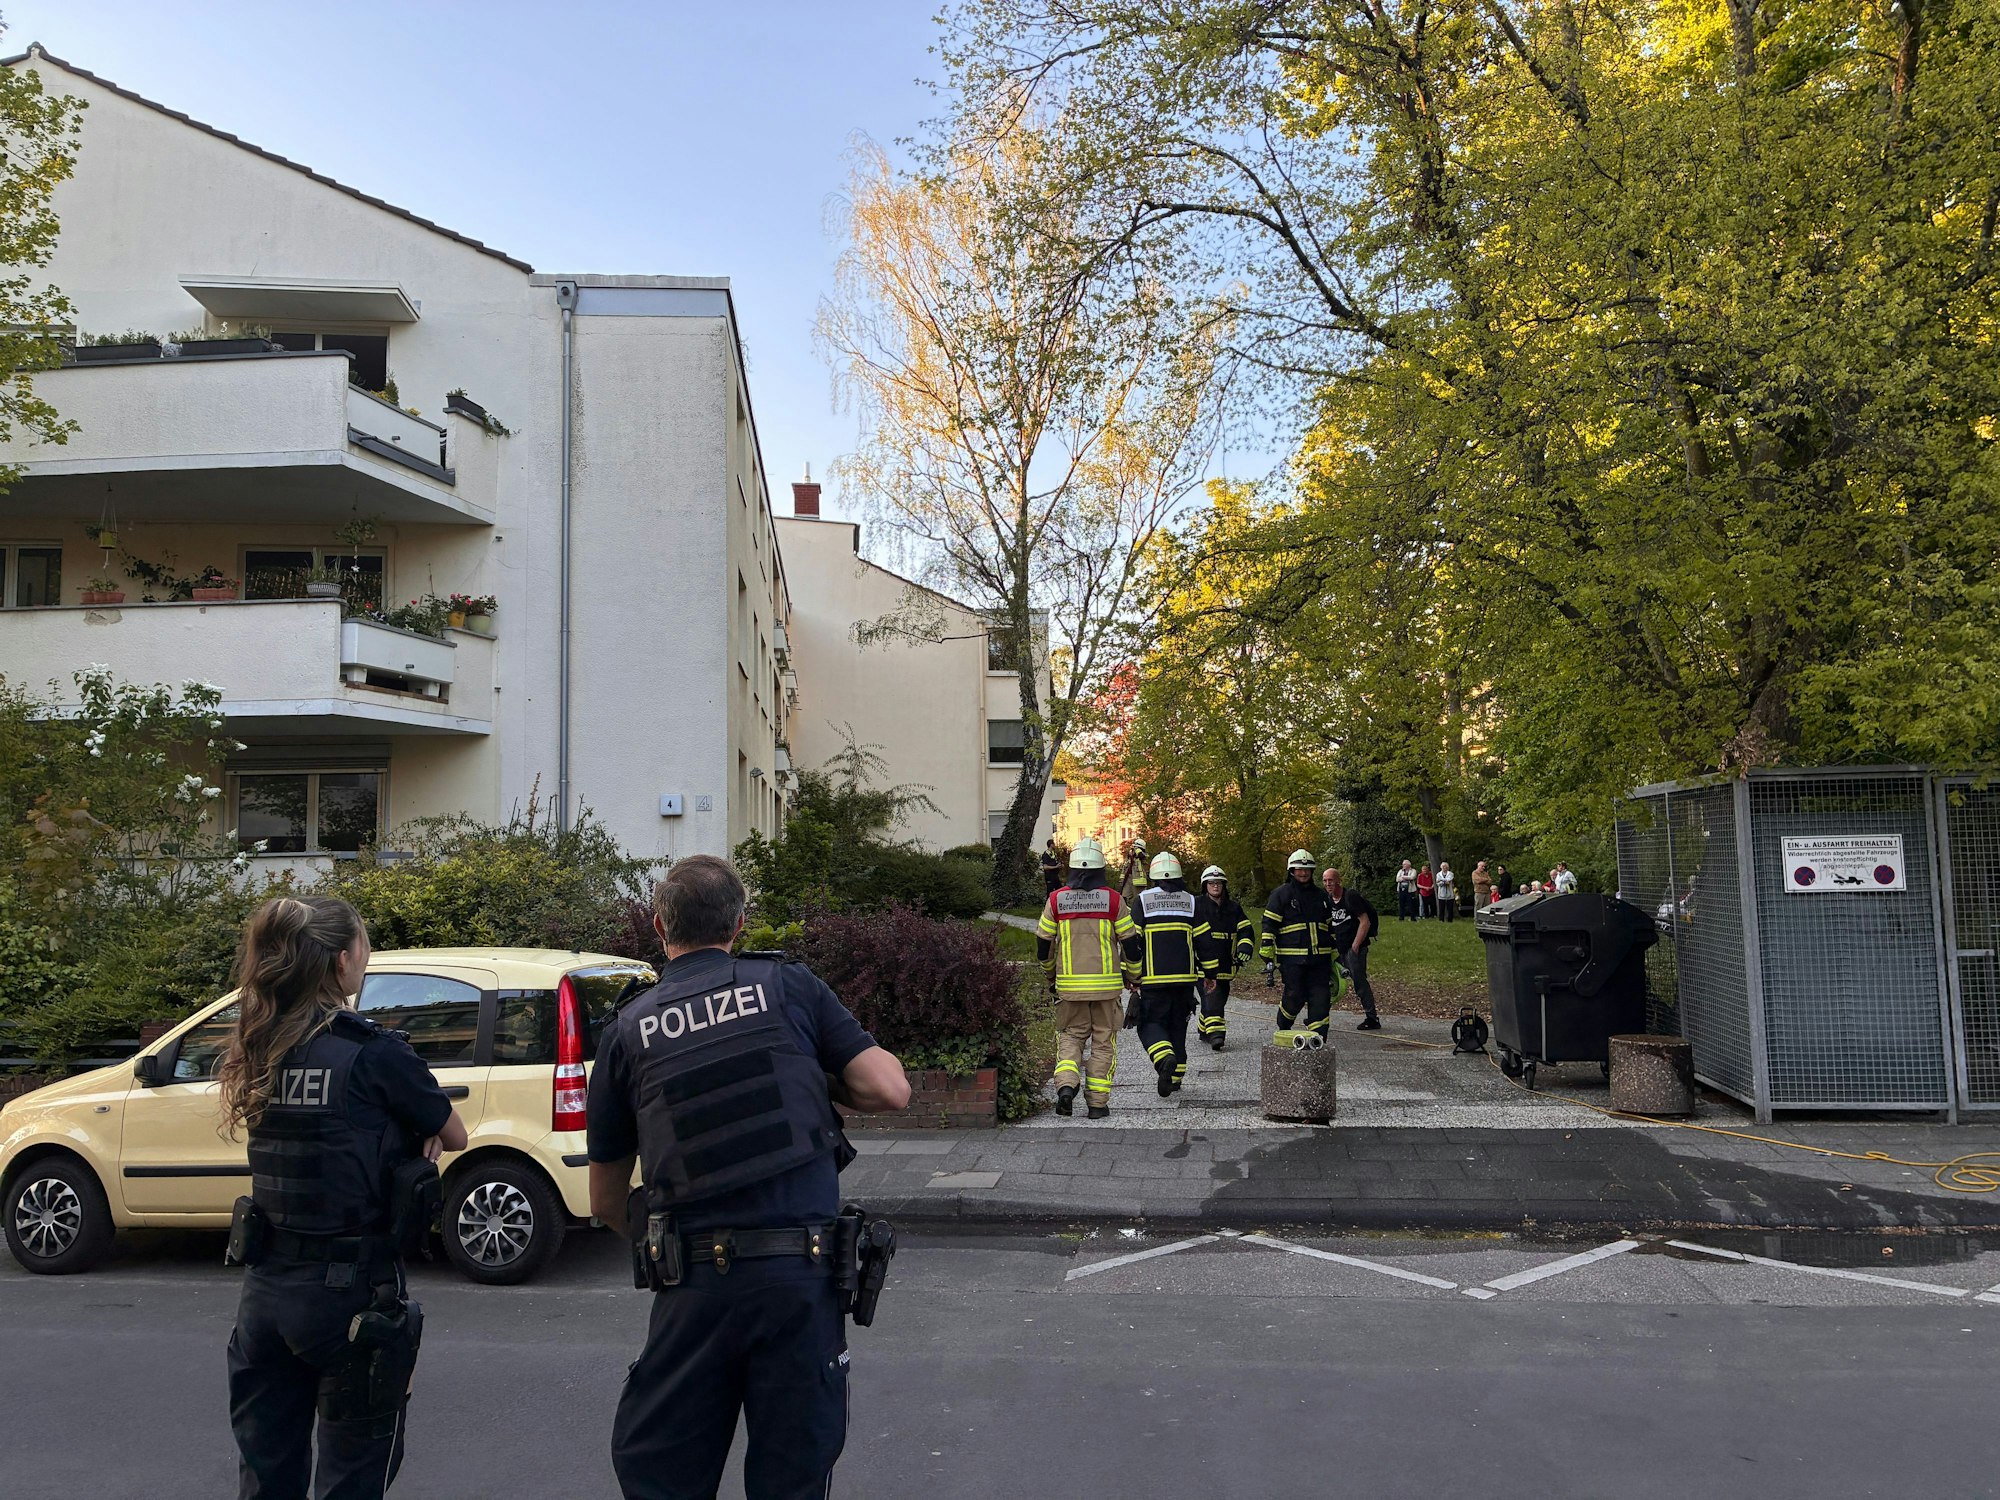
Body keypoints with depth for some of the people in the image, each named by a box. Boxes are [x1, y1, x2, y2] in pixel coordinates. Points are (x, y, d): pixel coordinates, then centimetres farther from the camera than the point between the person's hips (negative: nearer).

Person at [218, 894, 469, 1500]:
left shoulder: (259, 1052, 1)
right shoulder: (374, 1052, -17)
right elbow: (454, 1136, -4)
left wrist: (412, 1137, -5)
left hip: (266, 1291, 6)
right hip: (351, 1292, -6)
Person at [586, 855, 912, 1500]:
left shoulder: (627, 1029, 5)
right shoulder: (790, 986, 1)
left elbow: (606, 1202, 12)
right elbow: (889, 1090, -4)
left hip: (694, 1284, 0)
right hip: (804, 1276, 0)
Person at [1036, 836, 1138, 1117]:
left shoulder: (1056, 900, -1)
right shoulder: (1113, 900, -4)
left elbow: (1043, 944, 5)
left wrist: (1050, 977, 21)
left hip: (1069, 985, 1)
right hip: (1107, 984, -1)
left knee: (1070, 1036, 13)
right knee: (1103, 1041, 9)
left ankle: (1066, 1085, -9)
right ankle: (1097, 1102, 8)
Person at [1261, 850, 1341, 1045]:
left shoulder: (1320, 896, 18)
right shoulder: (1281, 894, 2)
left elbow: (1330, 927, 25)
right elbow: (1269, 925, -2)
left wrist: (1334, 959, 23)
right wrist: (1268, 956, -9)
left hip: (1319, 958, 5)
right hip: (1292, 958, -5)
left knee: (1321, 998, -2)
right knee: (1295, 997, -6)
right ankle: (1283, 1028, 22)